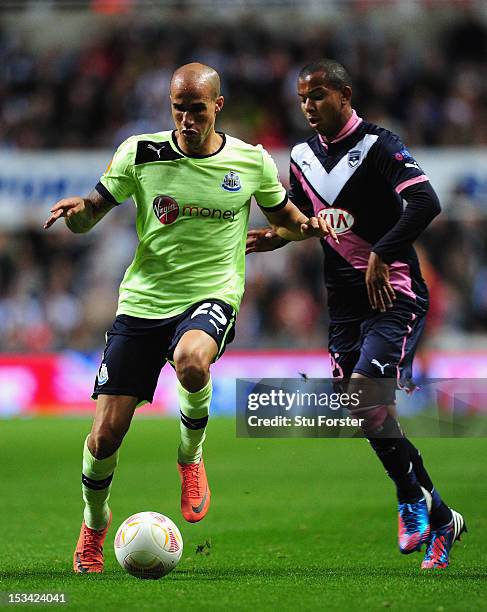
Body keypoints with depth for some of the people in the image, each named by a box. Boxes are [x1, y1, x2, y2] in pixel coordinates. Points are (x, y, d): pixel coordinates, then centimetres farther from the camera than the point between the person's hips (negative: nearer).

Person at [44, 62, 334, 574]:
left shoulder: (251, 162, 1)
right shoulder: (140, 153, -2)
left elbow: (282, 218, 18)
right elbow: (89, 216, 3)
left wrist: (309, 226, -5)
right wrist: (77, 210, -21)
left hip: (211, 296, -1)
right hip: (143, 300, 1)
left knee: (191, 361, -38)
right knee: (105, 437, -4)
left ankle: (191, 455, -6)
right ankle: (94, 524, 27)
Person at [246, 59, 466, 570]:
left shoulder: (377, 145, -11)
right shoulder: (303, 157, 11)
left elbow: (426, 202, -23)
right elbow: (301, 216, 26)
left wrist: (381, 255, -26)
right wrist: (277, 236, 5)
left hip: (392, 292, -7)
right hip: (344, 299, 7)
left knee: (367, 399, -21)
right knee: (367, 416, 5)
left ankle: (412, 496, -1)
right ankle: (438, 519, 18)